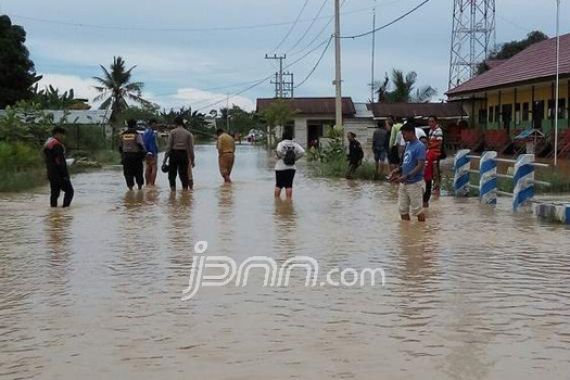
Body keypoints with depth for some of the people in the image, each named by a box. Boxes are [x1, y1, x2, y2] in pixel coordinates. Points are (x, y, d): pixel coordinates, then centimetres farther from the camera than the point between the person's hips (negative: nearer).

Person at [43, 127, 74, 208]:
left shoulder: (47, 144, 16)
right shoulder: (57, 145, -15)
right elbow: (60, 162, -20)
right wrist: (65, 175, -18)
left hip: (51, 174, 9)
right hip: (59, 174, -9)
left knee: (54, 192, 12)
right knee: (69, 191, -3)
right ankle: (65, 207, -12)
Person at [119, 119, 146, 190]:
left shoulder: (122, 135, 5)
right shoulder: (137, 135, -8)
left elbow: (120, 147, 12)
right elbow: (141, 146, -14)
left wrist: (122, 155, 23)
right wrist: (144, 153, 0)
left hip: (125, 156, 3)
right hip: (136, 156, -3)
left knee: (128, 174, 6)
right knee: (138, 174, 11)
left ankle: (130, 189, 0)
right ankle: (139, 188, 17)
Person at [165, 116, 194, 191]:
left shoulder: (173, 132, -1)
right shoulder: (188, 133, 5)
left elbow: (169, 145, -6)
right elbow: (191, 147, 4)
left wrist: (166, 157, -4)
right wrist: (192, 159, 9)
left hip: (174, 153, -2)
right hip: (184, 154, 2)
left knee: (172, 173, 6)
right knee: (183, 174, 7)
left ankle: (173, 189, 0)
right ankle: (185, 189, 4)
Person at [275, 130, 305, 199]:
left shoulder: (281, 143, -9)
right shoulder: (295, 144, 0)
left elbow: (279, 150, -29)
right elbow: (302, 152, -10)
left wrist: (281, 156, -11)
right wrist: (295, 158, 0)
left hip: (280, 167, -2)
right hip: (291, 167, 2)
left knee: (278, 185, 9)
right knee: (289, 185, 6)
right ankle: (289, 198, 4)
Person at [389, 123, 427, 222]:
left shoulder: (419, 146, -14)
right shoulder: (408, 145, 12)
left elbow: (420, 166, -20)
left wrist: (406, 176, -26)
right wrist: (399, 170, 5)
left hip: (415, 183, -8)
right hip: (404, 183, 8)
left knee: (417, 210, 0)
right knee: (403, 210, 11)